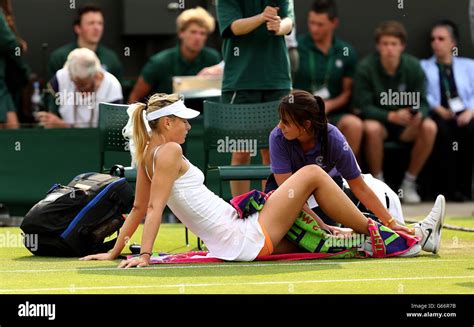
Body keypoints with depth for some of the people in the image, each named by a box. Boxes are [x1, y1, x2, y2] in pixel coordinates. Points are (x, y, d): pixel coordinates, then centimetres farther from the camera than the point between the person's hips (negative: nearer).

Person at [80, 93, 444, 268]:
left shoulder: (149, 154, 14)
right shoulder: (169, 151, -12)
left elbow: (138, 208, 15)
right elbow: (154, 208, -17)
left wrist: (115, 251, 21)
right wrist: (144, 255, -21)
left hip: (231, 245, 10)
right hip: (245, 240, -10)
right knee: (312, 173, -4)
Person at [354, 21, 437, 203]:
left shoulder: (413, 66, -6)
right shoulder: (366, 67, -13)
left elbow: (422, 103, -6)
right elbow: (364, 106, -16)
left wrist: (419, 115, -31)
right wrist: (391, 116, -31)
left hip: (406, 126, 3)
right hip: (378, 120, -3)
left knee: (429, 127, -27)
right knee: (371, 128, -36)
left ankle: (409, 183, -12)